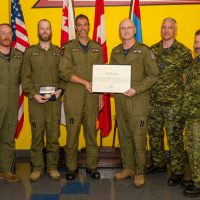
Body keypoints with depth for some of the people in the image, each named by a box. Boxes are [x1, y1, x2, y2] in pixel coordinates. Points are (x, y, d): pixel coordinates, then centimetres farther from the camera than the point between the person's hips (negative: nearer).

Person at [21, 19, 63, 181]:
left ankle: (53, 166, 13)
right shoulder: (30, 52, 8)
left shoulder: (59, 52, 10)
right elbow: (25, 76, 4)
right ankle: (37, 167, 11)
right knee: (37, 133, 1)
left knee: (53, 133, 2)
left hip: (55, 99, 1)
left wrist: (60, 90, -7)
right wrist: (33, 94, -8)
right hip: (35, 99, 0)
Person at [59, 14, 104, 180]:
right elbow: (64, 72, -6)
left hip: (92, 95, 2)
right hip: (73, 96, -2)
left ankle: (92, 166, 16)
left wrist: (101, 96, 9)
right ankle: (72, 167, 12)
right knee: (72, 131, -1)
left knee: (91, 130, 4)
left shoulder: (97, 48, 13)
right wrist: (85, 82, -12)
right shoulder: (69, 47, 3)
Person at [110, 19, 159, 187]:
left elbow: (153, 75, -6)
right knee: (124, 136, 10)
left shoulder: (144, 50, -3)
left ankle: (139, 172, 10)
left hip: (138, 100, -5)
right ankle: (128, 168, 24)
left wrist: (136, 90, -15)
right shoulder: (115, 52, 12)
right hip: (120, 99, 5)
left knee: (138, 137, -2)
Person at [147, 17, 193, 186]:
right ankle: (158, 163, 33)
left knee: (174, 137, 0)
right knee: (154, 134, 14)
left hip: (174, 102, -5)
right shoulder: (153, 50, 7)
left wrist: (185, 98, -5)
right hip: (154, 101, 5)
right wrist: (146, 92, 7)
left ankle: (177, 171, 13)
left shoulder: (183, 52, -4)